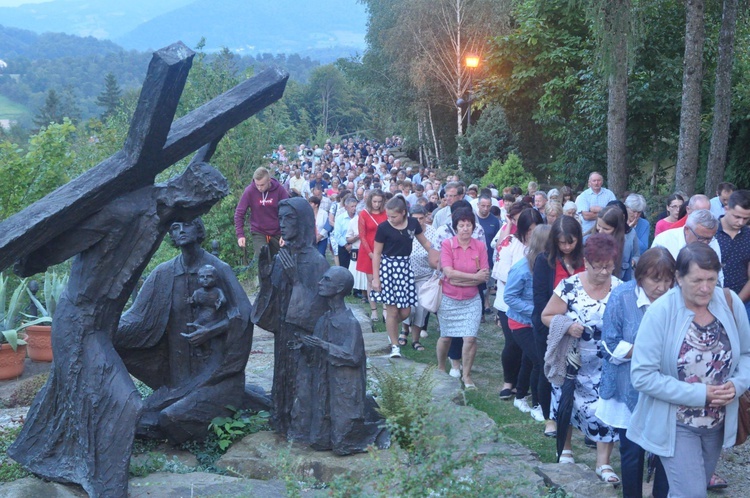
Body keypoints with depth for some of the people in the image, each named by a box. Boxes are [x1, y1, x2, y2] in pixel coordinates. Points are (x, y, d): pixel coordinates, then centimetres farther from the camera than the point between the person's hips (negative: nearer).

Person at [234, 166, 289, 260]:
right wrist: (240, 234, -16)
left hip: (277, 233, 2)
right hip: (258, 232, -2)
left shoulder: (279, 190, -12)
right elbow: (239, 213, -8)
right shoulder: (250, 191, -14)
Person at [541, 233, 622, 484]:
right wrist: (567, 326, -25)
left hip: (607, 366, 1)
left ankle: (604, 462, 12)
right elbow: (546, 316, -7)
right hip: (573, 363, 0)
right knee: (567, 404, 16)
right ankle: (565, 449, 39)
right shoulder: (570, 286, -12)